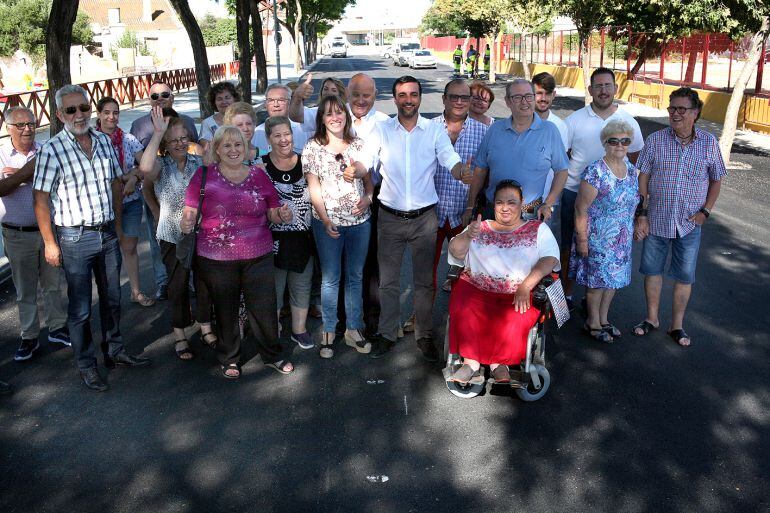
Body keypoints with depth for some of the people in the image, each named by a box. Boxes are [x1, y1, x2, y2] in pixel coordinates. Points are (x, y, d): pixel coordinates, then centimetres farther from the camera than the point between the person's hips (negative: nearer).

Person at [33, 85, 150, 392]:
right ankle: (86, 365, 21)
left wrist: (117, 224, 12)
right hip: (75, 238, -5)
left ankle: (115, 352, 34)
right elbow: (41, 200, -11)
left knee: (112, 299, 18)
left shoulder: (104, 141, 3)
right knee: (80, 308, 5)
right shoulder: (52, 150, -13)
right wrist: (50, 243, -12)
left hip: (108, 234, 5)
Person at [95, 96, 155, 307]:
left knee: (130, 248, 11)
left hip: (131, 201, 2)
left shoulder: (129, 139, 2)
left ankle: (136, 291, 22)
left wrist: (133, 178, -19)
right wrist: (129, 174, -15)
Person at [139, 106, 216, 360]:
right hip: (173, 238, -3)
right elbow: (145, 168, -34)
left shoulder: (199, 162, 2)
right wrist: (158, 132, -31)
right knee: (178, 286, 7)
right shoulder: (160, 165, -9)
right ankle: (179, 336, 23)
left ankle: (206, 328, 32)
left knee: (204, 282, 13)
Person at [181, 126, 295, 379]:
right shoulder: (204, 175, -1)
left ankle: (272, 355, 30)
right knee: (225, 311, 14)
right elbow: (190, 210, -1)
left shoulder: (258, 174, 5)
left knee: (265, 308, 6)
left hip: (258, 256, 1)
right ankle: (228, 359, 35)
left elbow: (273, 212, 9)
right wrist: (187, 222, -22)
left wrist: (282, 214, -12)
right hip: (217, 259, -1)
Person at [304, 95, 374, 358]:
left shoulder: (358, 144, 5)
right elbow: (314, 188, -5)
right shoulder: (313, 147, -3)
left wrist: (367, 198, -9)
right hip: (327, 222, -3)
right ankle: (328, 332, 19)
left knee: (355, 276, 12)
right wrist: (325, 220, -14)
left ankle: (353, 329, 24)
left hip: (359, 220, 3)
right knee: (330, 279, 6)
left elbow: (368, 179, 12)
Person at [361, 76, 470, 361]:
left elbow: (450, 159, -14)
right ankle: (387, 333, 27)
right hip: (390, 217, 0)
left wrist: (462, 172, -37)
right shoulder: (382, 130, 1)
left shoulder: (435, 130, -1)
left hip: (425, 217, 0)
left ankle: (424, 335, 27)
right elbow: (364, 162, -8)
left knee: (425, 280, 10)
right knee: (388, 280, 11)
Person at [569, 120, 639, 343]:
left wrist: (634, 229, 15)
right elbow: (581, 209, -18)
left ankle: (603, 319, 33)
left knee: (614, 278, 16)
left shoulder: (631, 170, 4)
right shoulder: (595, 172, -19)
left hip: (622, 239, 7)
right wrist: (582, 239, -18)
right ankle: (593, 323, 23)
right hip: (598, 239, -7)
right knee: (598, 280, 5)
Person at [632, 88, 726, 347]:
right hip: (656, 220, 0)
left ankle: (677, 325, 23)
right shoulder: (656, 140, -5)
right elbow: (643, 178, -2)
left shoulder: (708, 143, -3)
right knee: (652, 270, 11)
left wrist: (704, 212, -5)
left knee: (685, 276, 7)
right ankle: (652, 318, 29)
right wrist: (641, 213, -7)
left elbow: (716, 181, 5)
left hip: (690, 224, 0)